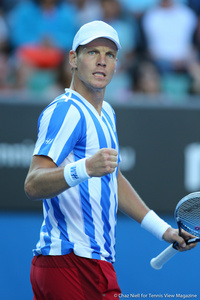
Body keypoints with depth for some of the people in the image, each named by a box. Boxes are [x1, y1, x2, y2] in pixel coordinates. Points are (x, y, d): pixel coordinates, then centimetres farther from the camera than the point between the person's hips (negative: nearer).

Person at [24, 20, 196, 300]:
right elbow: (33, 185, -25)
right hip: (76, 265, -10)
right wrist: (85, 168, -42)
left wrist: (162, 229, 29)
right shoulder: (65, 111, -13)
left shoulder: (106, 113, 19)